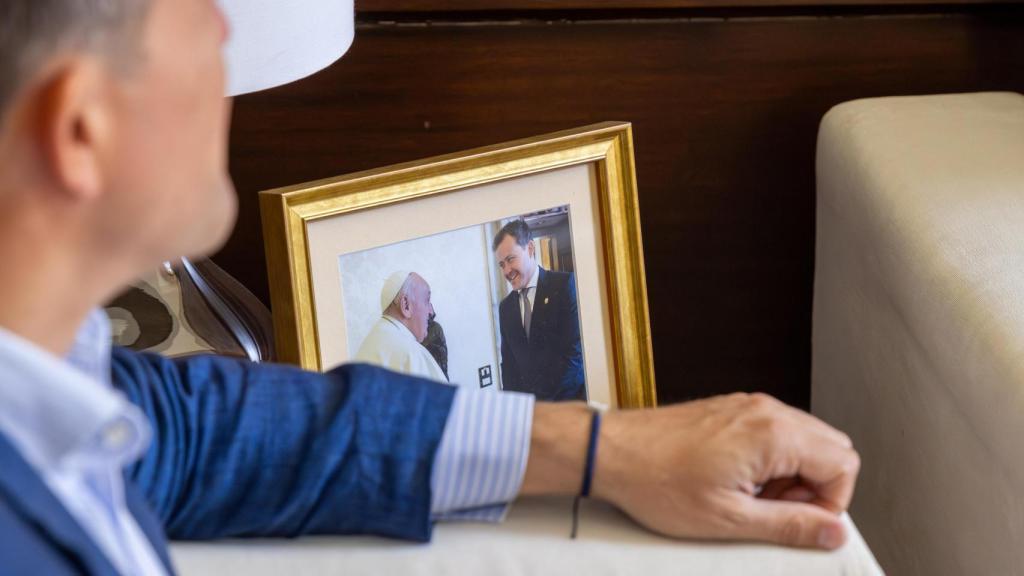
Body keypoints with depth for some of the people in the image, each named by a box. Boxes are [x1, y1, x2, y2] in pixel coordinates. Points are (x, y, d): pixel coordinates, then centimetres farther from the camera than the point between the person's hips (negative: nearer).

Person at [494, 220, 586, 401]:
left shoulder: (565, 285, -4)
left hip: (570, 399, -4)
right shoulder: (506, 308, 15)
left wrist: (546, 400, -13)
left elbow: (575, 351, -11)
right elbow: (509, 363, 16)